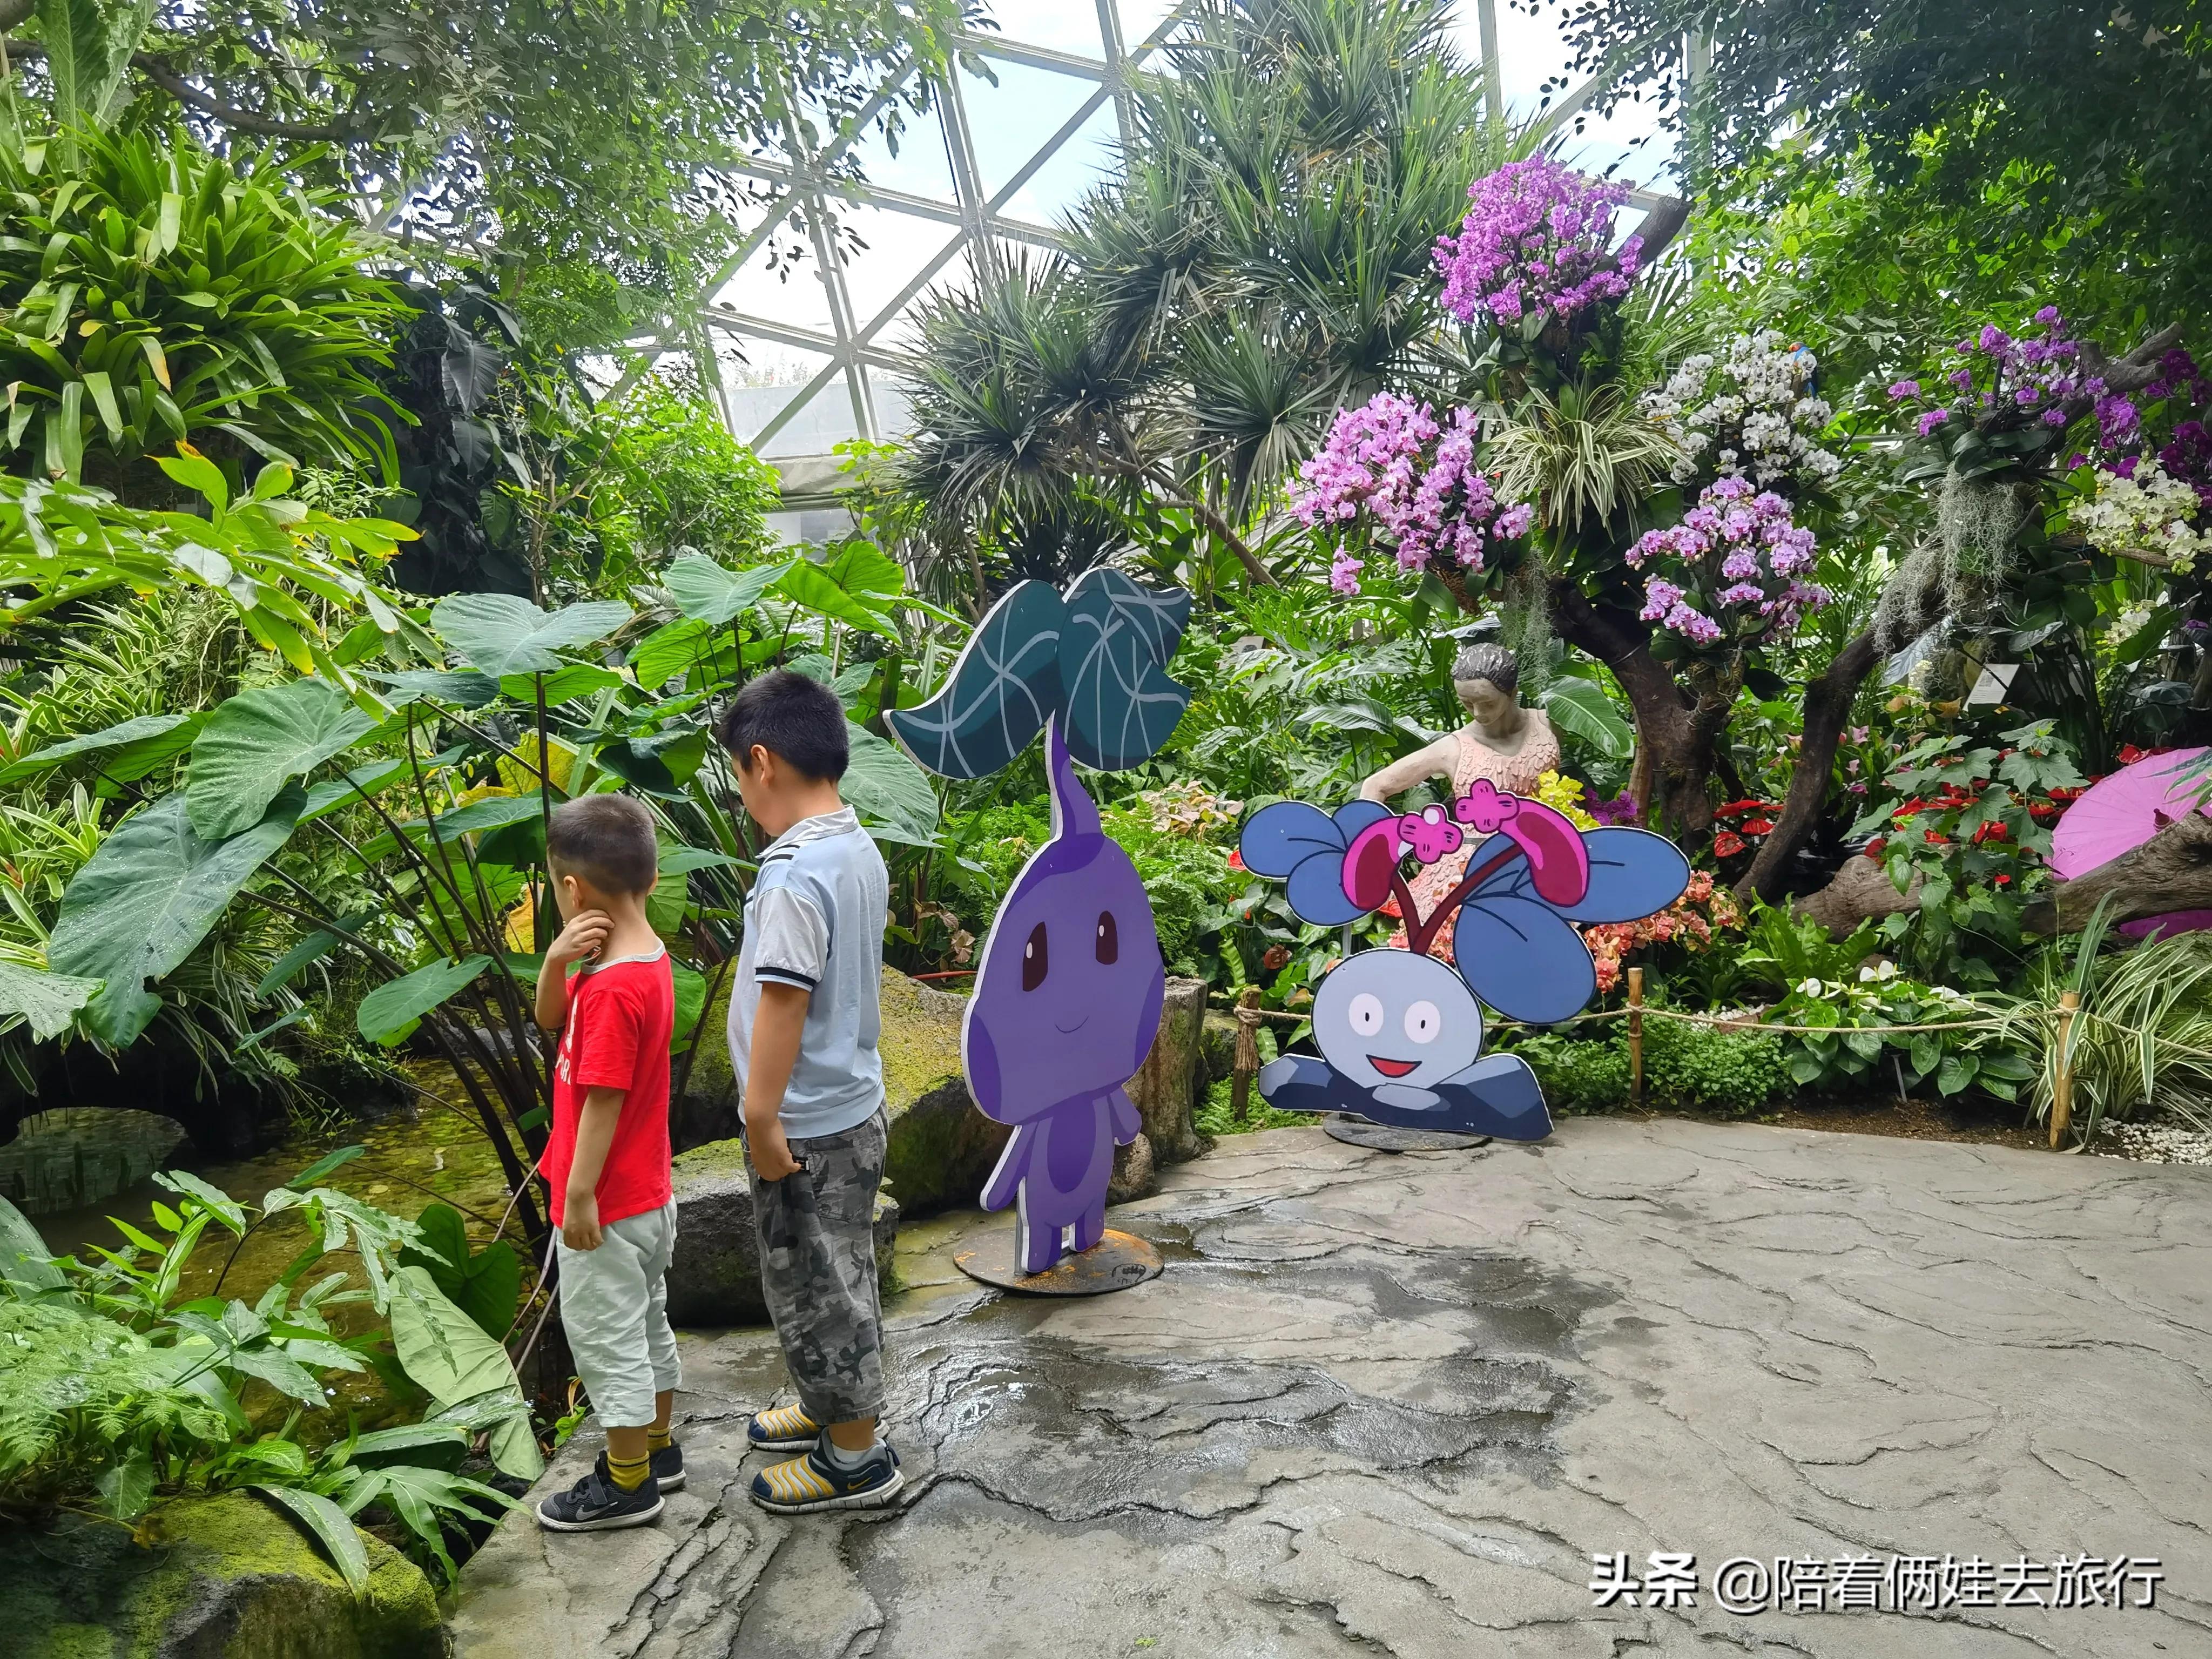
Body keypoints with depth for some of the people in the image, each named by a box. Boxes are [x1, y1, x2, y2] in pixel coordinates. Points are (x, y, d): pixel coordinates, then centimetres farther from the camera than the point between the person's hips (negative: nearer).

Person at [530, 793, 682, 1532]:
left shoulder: (613, 989, -28)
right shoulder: (646, 958, 1)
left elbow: (603, 1102, -25)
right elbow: (551, 1018, 7)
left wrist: (579, 1197, -17)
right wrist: (555, 960, -13)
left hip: (607, 1206, -9)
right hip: (649, 1194, 9)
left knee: (607, 1335, 8)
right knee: (645, 1324, 22)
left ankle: (627, 1484, 23)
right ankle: (657, 1448, 39)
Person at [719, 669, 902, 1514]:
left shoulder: (793, 873, -25)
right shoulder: (861, 850, 4)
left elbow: (783, 1001, -25)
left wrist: (763, 1120, -17)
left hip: (807, 1126, -9)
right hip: (854, 1104, 9)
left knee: (814, 1286, 8)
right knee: (838, 1275, 24)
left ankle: (856, 1458, 23)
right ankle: (836, 1406, 43)